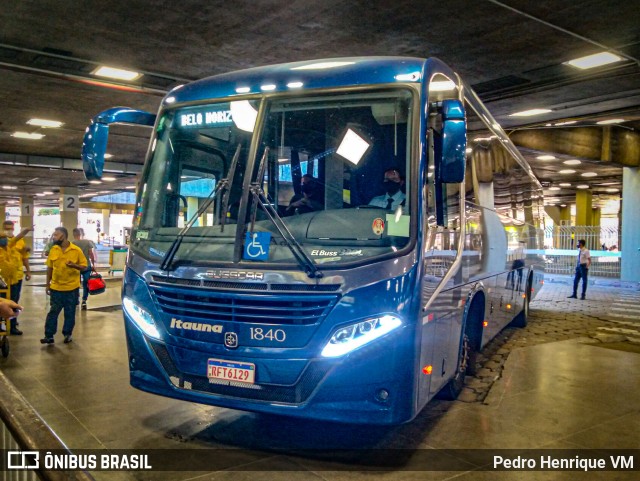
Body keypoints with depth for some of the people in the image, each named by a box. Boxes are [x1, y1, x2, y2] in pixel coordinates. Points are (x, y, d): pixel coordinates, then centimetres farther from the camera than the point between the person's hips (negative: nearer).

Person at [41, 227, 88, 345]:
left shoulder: (76, 250, -8)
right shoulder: (53, 250, 1)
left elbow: (84, 266, -3)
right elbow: (50, 267, 8)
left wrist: (74, 265, -24)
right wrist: (47, 283, 9)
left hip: (72, 288, -2)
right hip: (56, 287, 2)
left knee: (70, 313, 9)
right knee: (53, 312, 4)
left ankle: (67, 334, 22)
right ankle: (49, 336, 10)